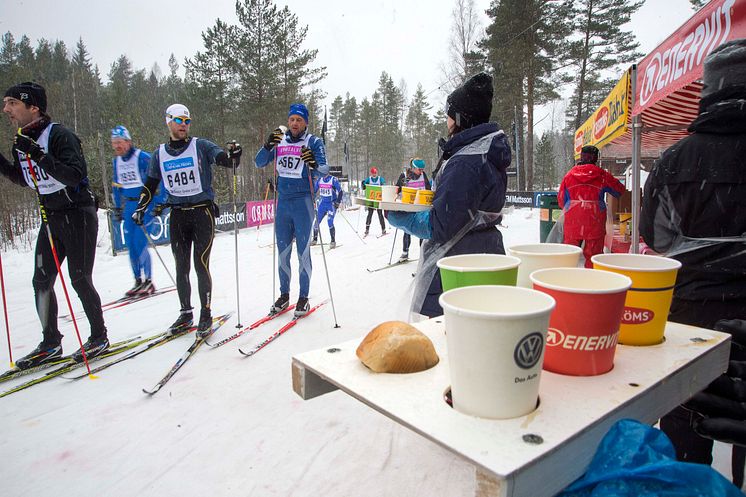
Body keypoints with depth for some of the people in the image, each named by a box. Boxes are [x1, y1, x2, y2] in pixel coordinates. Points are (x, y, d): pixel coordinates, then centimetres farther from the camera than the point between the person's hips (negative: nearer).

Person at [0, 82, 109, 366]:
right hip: (50, 217, 8)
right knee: (41, 281, 7)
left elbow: (76, 175, -27)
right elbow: (23, 179, 23)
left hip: (78, 215, -8)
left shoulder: (59, 135, -16)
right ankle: (51, 344, 18)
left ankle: (99, 337, 13)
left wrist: (40, 156, -32)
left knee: (80, 280, -4)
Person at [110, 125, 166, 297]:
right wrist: (117, 208, 21)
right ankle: (138, 281, 14)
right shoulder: (117, 161, 10)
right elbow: (116, 185, 22)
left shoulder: (142, 157, -13)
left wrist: (160, 202, -16)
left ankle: (148, 281, -2)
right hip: (129, 204, 7)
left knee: (139, 242, -12)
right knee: (130, 244, 5)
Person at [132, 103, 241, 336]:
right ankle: (185, 313, 20)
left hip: (202, 211, -4)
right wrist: (140, 208, 8)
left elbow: (222, 158, -14)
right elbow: (150, 185, 18)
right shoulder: (160, 153, 11)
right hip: (177, 214, 4)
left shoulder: (200, 146, 0)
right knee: (181, 267, 7)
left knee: (201, 264, -7)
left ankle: (206, 314, 5)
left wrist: (232, 157, -37)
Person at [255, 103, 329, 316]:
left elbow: (324, 170, -12)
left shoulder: (314, 142, -2)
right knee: (282, 251, 10)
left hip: (303, 202, -4)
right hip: (283, 201, 4)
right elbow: (259, 163, 5)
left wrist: (314, 165, -35)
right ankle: (284, 294, 22)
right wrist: (268, 146, -13)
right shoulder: (279, 140, 8)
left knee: (303, 251, 0)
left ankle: (303, 297, 11)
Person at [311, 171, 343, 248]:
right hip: (322, 203, 5)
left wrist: (338, 202, -16)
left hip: (332, 204, -5)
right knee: (317, 221, 5)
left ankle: (333, 241, -4)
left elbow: (340, 192, -9)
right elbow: (314, 190, 13)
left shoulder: (334, 180, -12)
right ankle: (315, 239, 22)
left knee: (330, 222, -17)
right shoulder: (319, 180, 2)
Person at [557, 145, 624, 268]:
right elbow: (620, 190, 15)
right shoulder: (602, 175, 1)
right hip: (594, 221, -1)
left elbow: (561, 199, 8)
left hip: (572, 221, 1)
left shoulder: (570, 174, 5)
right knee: (593, 255, 4)